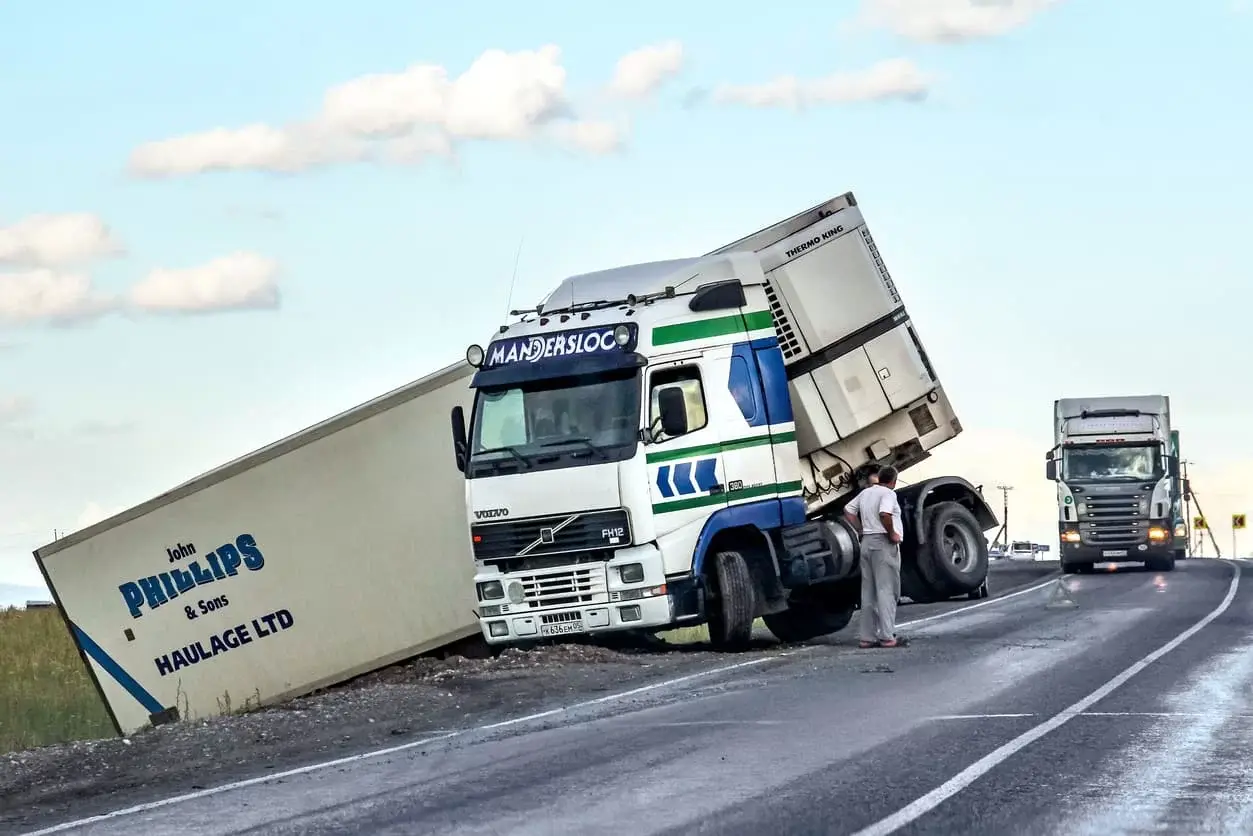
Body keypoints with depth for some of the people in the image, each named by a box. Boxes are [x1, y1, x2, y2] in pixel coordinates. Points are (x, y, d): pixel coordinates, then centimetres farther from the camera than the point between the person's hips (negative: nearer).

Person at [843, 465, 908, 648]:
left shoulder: (866, 492, 15)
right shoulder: (888, 493, -9)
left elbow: (848, 510, 21)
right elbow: (884, 514, -27)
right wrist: (892, 533, -15)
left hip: (867, 542, 8)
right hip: (884, 543, -8)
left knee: (868, 592, 9)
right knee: (887, 590, -8)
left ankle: (868, 637, 8)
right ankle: (887, 637, -11)